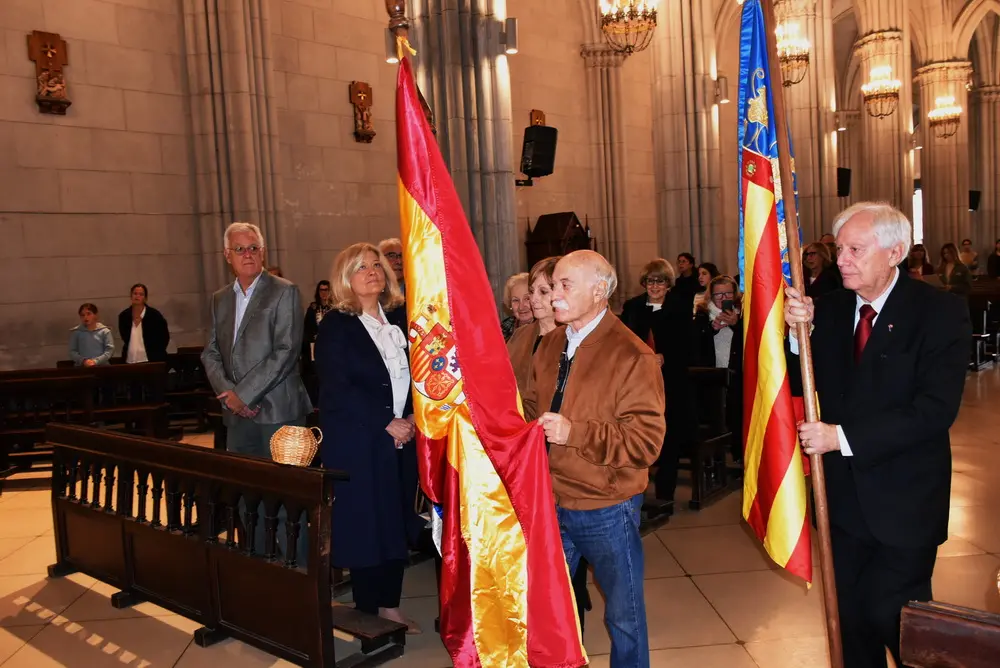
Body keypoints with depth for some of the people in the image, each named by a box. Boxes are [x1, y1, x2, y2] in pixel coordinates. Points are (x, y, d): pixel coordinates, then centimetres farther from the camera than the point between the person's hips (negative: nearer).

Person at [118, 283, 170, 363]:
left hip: (151, 361, -3)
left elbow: (165, 337, 0)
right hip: (130, 362, 3)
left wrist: (156, 353, -3)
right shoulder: (124, 316, 6)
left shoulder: (154, 315, -5)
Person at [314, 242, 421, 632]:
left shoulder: (400, 318, 10)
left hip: (402, 438, 5)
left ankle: (389, 605, 24)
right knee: (364, 524, 2)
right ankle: (367, 611, 18)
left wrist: (413, 417, -4)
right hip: (357, 442, -5)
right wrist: (386, 423, -16)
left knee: (397, 523, 10)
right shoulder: (336, 325, -6)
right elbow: (337, 388, -14)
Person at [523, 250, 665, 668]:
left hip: (606, 510, -5)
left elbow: (646, 441, -20)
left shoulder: (631, 356, -16)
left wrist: (575, 432, -27)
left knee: (623, 615, 16)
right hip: (549, 503, 6)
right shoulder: (550, 345, 5)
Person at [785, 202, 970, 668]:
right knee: (852, 617, 17)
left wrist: (843, 436, -22)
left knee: (894, 620, 2)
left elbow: (936, 408, -21)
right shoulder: (831, 308, 2)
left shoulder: (940, 312, -13)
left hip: (905, 503, -5)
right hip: (844, 497, 5)